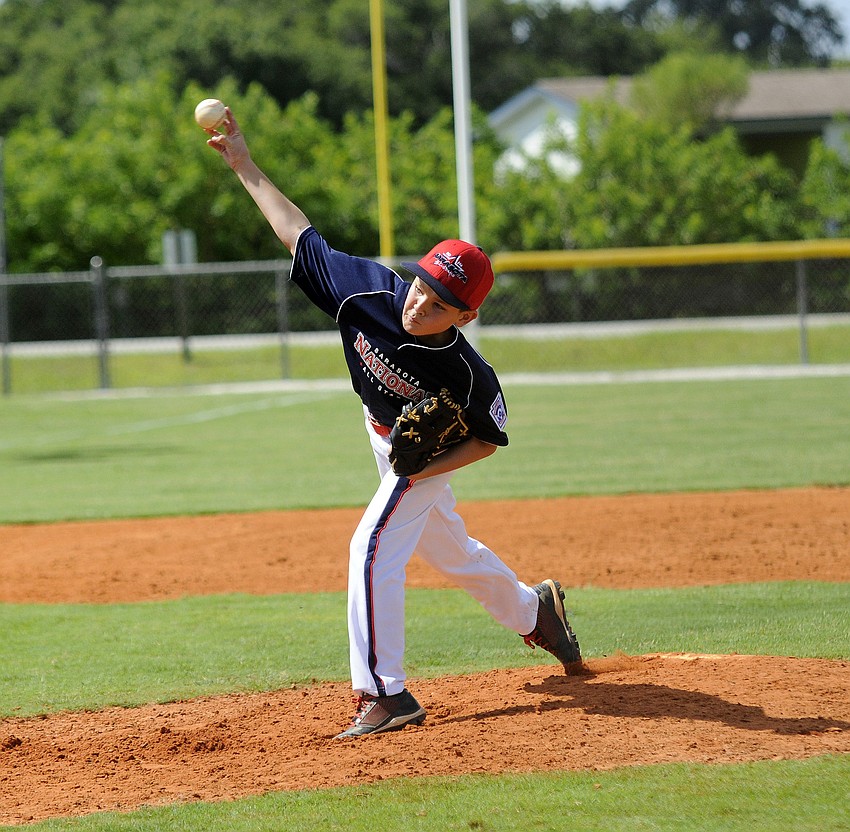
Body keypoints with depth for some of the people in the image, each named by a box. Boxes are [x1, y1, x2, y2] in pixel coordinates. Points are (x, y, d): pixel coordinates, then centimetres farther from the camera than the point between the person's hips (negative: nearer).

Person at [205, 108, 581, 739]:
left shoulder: (467, 373, -36)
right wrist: (245, 166, -19)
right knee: (450, 550, 25)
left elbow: (490, 438, -18)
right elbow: (302, 237, -18)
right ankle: (534, 609, 51)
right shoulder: (371, 289, -28)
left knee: (373, 549, -22)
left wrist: (428, 468, -31)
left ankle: (386, 695, -21)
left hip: (430, 455, -7)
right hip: (391, 441, 7)